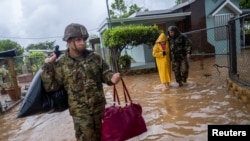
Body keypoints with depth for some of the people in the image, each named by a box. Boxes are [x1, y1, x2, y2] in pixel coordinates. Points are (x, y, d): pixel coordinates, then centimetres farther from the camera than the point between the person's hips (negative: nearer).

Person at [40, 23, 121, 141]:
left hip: (99, 107, 3)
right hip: (80, 111, -3)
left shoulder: (95, 57, -2)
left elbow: (104, 73, 4)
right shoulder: (61, 64, -7)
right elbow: (51, 86, -5)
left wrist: (111, 77, -18)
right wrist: (47, 67, -15)